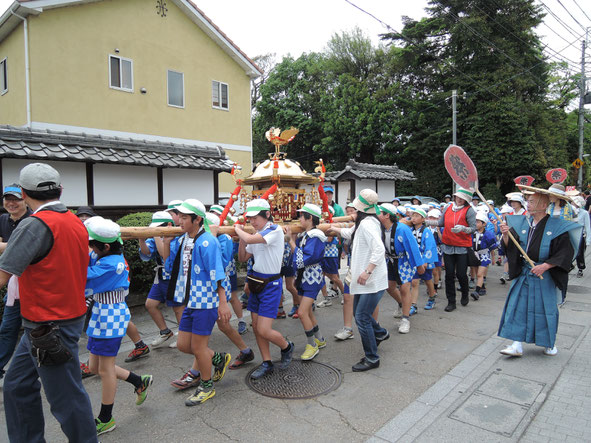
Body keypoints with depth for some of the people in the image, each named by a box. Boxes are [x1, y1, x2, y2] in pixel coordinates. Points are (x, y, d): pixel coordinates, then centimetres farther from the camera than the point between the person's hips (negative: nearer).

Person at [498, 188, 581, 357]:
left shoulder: (556, 226, -11)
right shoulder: (522, 223, 3)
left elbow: (566, 252, -12)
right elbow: (510, 248, 2)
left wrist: (545, 266, -20)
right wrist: (506, 235, -17)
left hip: (545, 275, -4)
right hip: (523, 274, 4)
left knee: (546, 308, 8)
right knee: (518, 306, 2)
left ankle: (550, 343, 31)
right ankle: (517, 345, 9)